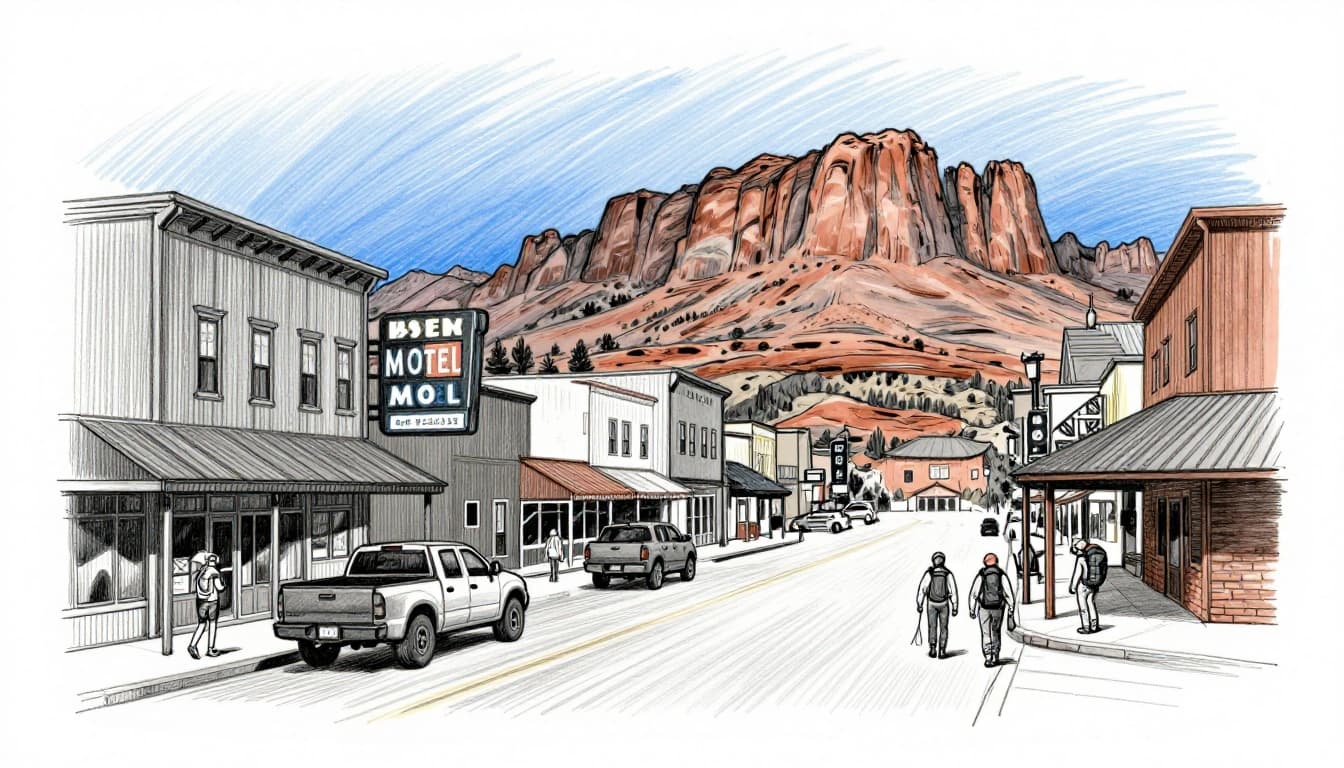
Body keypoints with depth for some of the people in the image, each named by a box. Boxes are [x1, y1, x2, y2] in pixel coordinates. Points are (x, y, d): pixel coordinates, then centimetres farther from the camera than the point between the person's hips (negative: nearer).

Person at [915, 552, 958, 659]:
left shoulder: (929, 573, -7)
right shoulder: (948, 574, -5)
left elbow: (922, 589, -7)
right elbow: (953, 591, -5)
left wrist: (919, 604, 0)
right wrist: (954, 607, 2)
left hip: (931, 604, 0)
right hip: (944, 604, 0)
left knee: (932, 627, 10)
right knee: (943, 628, 10)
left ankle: (932, 649, 0)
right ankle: (942, 651, 8)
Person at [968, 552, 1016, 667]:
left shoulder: (981, 575, 0)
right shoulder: (1002, 575, 1)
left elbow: (973, 594, -3)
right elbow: (1009, 593, -4)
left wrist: (972, 610, 2)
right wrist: (1011, 609, 1)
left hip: (984, 608, -1)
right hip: (998, 608, 1)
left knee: (986, 634, 3)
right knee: (996, 632, 17)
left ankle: (988, 658, -9)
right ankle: (995, 657, 17)